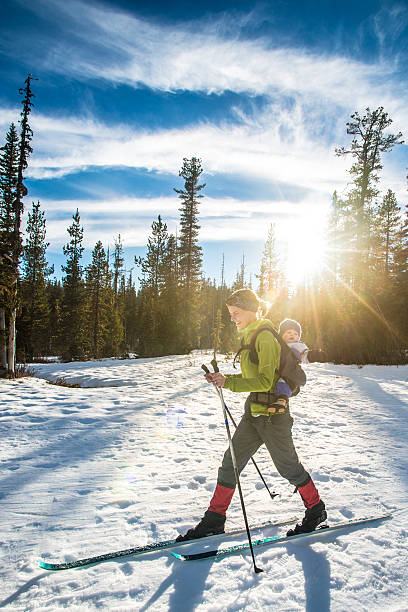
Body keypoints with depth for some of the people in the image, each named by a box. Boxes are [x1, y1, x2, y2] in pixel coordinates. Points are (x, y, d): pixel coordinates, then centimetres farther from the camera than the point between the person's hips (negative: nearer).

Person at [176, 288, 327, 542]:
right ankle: (214, 520, 17)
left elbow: (265, 381, -22)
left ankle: (316, 511, 31)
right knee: (231, 462, 8)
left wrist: (229, 383, -24)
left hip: (272, 413, -9)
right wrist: (224, 378, 6)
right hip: (254, 412, 9)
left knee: (288, 467, 8)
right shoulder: (252, 336, 12)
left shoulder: (266, 337, -17)